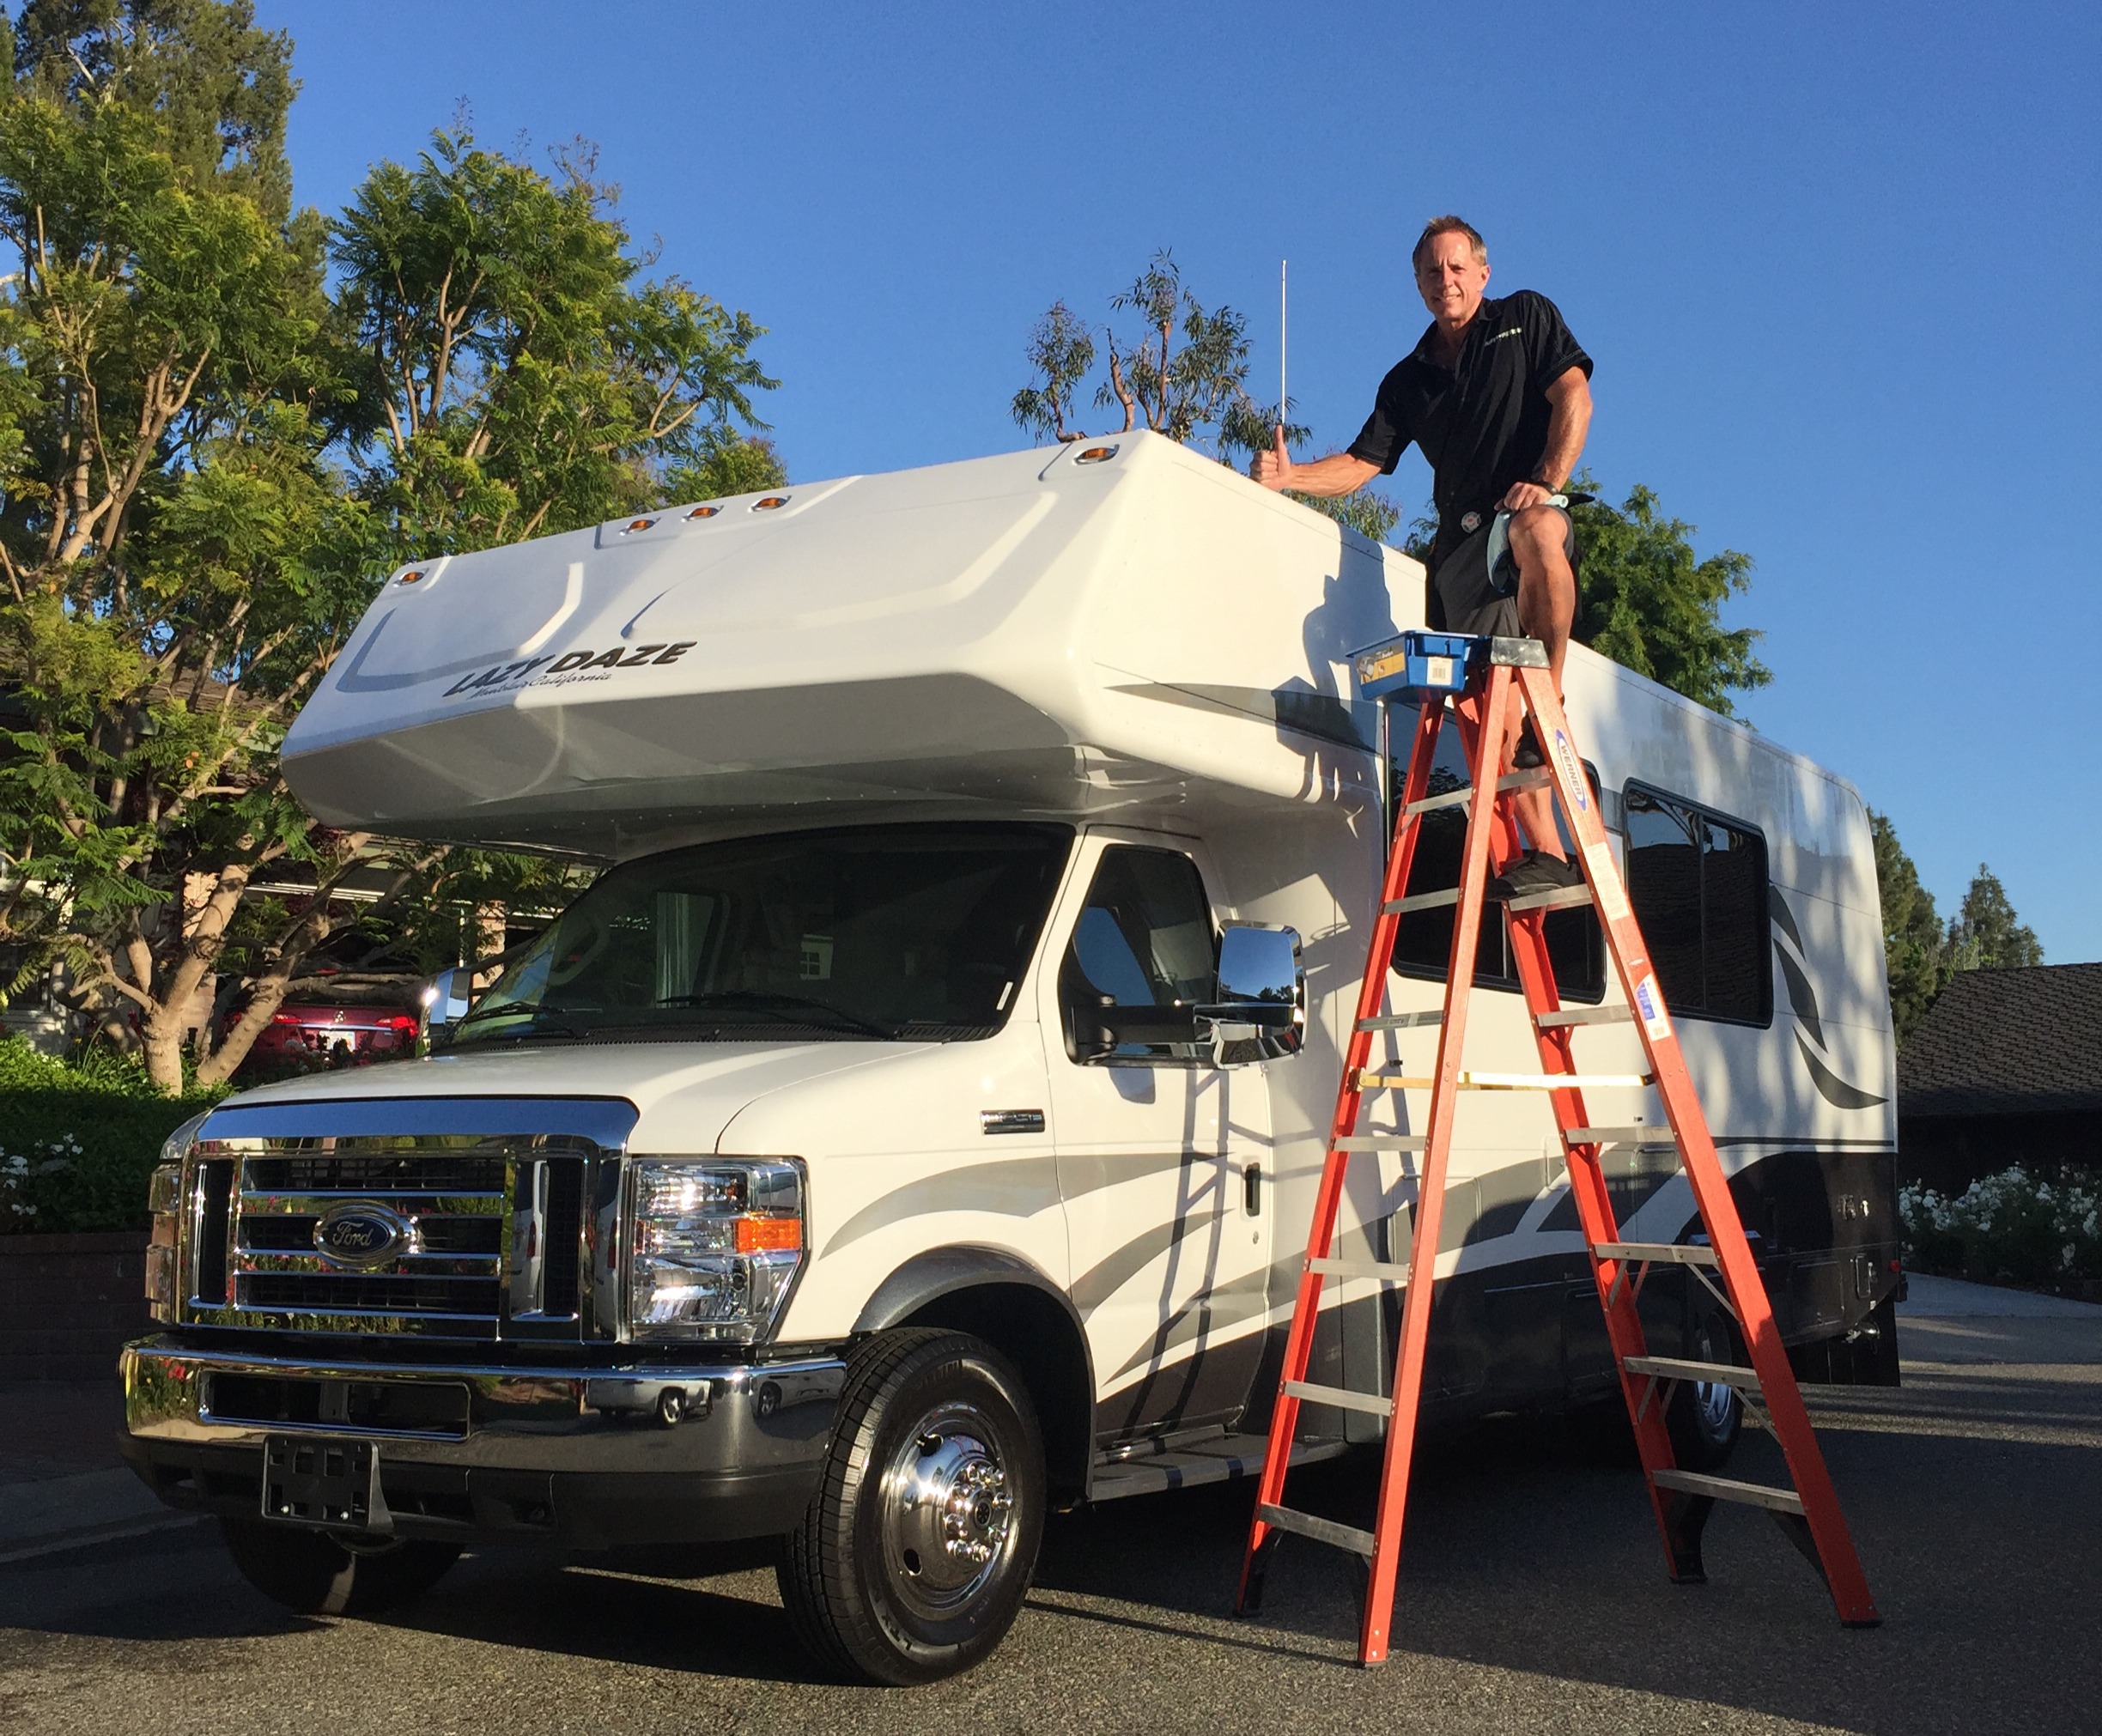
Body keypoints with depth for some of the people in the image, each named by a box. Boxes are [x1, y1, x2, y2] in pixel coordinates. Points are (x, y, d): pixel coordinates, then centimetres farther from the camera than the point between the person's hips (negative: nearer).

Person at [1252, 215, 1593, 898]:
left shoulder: (1526, 318, 11)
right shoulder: (1409, 380, 22)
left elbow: (1573, 395, -1)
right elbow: (1361, 464, 16)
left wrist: (1545, 484, -15)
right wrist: (1289, 474, -2)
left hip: (1528, 513, -4)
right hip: (1460, 537, 5)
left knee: (1534, 532, -42)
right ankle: (1546, 853, -9)